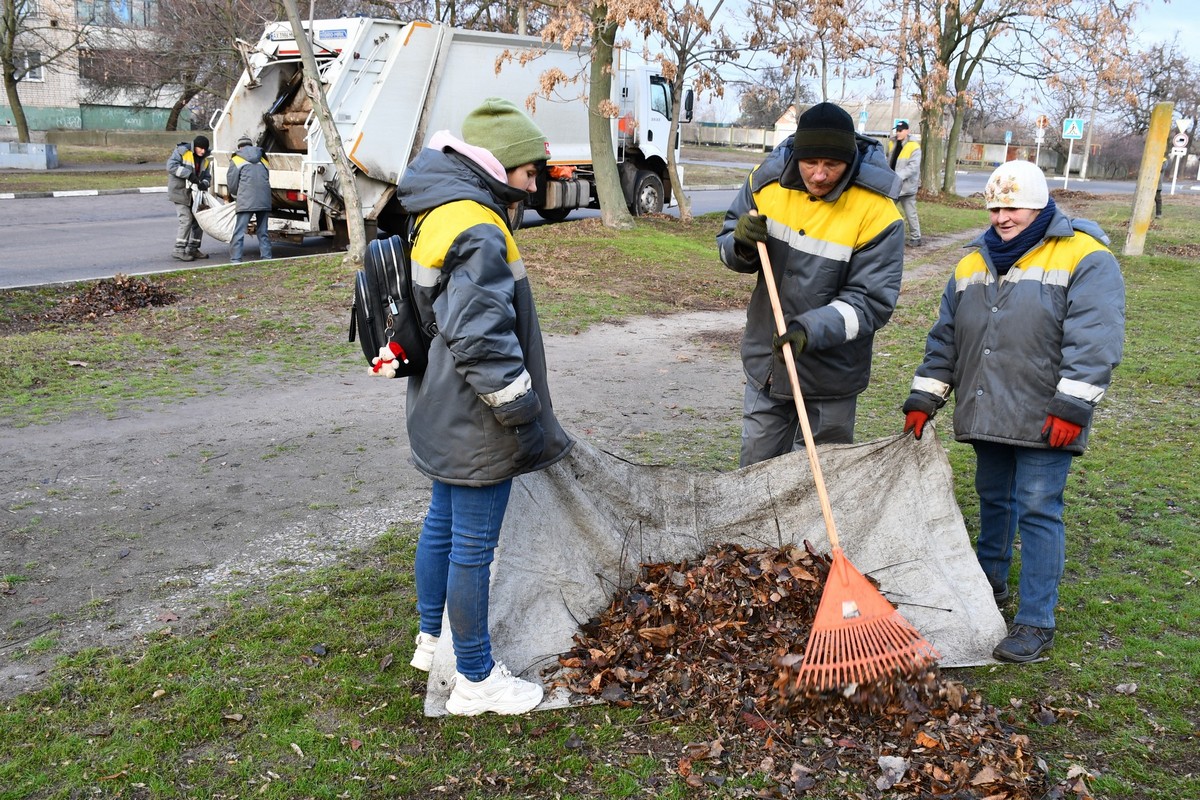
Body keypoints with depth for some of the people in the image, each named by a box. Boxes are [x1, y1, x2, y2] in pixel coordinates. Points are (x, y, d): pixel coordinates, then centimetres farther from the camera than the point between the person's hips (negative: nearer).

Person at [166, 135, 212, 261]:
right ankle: (178, 250, -8)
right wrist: (189, 174, -28)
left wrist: (204, 183, -16)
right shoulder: (182, 151, -10)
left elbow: (207, 176, 8)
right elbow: (171, 165, -21)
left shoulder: (205, 159, 9)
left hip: (194, 193, 7)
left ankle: (193, 248, 20)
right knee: (186, 219, -14)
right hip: (180, 191, -7)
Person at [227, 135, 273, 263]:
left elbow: (232, 185, 7)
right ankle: (266, 258, 12)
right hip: (265, 201, 4)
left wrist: (236, 195, 27)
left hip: (246, 201, -4)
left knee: (239, 232, -1)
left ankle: (235, 260, -4)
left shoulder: (236, 160, 7)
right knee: (263, 232, 13)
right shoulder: (264, 161, 20)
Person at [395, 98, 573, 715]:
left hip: (442, 416, 11)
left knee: (442, 524, 23)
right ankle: (476, 681, 15)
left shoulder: (440, 216, 11)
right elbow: (483, 342, -28)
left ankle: (431, 637, 41)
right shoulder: (478, 232, -22)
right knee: (473, 547, 1)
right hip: (476, 427, -11)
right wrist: (529, 421, -20)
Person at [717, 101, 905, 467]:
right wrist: (742, 245, -19)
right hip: (766, 359, 3)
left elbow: (871, 302, -20)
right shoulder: (768, 180, -7)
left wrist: (811, 330, -35)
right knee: (757, 464, 16)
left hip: (832, 372, -3)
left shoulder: (877, 214, -20)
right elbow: (729, 248, 5)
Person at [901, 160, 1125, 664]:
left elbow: (1094, 339, -16)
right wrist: (924, 398, 11)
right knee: (993, 498, 20)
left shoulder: (1084, 258, -8)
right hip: (988, 415, 6)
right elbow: (945, 338, 15)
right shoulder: (974, 264, 12)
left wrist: (1072, 406, -23)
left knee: (1038, 512, -5)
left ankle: (1036, 622, 3)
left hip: (1045, 420, -6)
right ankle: (990, 583, 39)